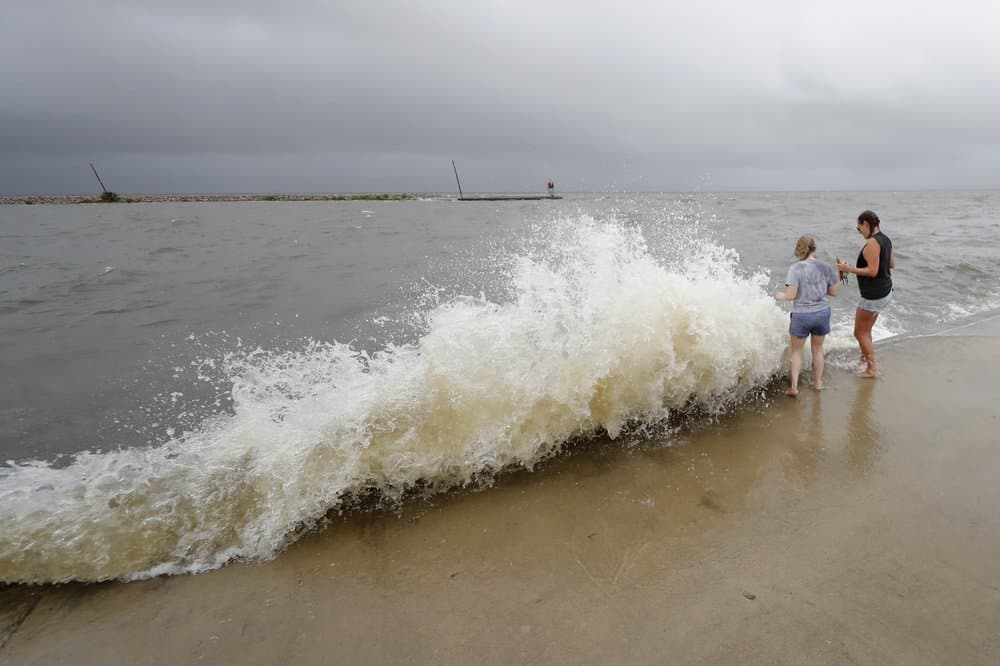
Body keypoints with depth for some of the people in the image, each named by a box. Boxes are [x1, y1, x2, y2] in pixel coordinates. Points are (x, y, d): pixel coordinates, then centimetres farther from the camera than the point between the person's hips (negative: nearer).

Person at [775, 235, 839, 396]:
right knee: (817, 349, 23)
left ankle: (794, 386, 10)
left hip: (801, 315, -3)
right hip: (822, 313, 4)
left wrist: (780, 295, 1)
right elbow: (833, 292, 4)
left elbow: (791, 294, -19)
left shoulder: (795, 268, -15)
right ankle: (818, 382, 35)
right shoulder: (826, 267, -3)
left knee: (796, 351, 13)